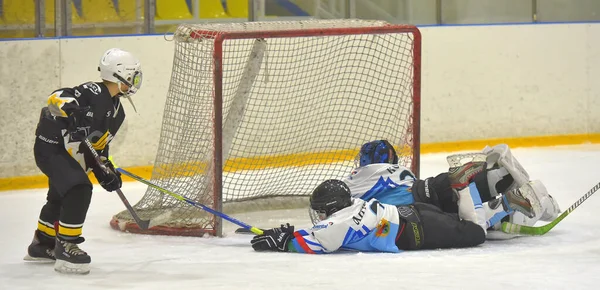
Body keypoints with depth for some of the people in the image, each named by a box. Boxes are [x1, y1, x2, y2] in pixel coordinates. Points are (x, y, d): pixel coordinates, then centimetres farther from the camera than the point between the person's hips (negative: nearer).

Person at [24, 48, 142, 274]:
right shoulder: (93, 93, -22)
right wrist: (74, 115, -49)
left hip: (70, 153, 11)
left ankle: (42, 243, 46)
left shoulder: (116, 111, 7)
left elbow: (99, 145, 15)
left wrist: (105, 170, 4)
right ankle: (65, 247, -18)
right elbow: (57, 98, -33)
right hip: (51, 147, -11)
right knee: (79, 190, -24)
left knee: (60, 197, 25)